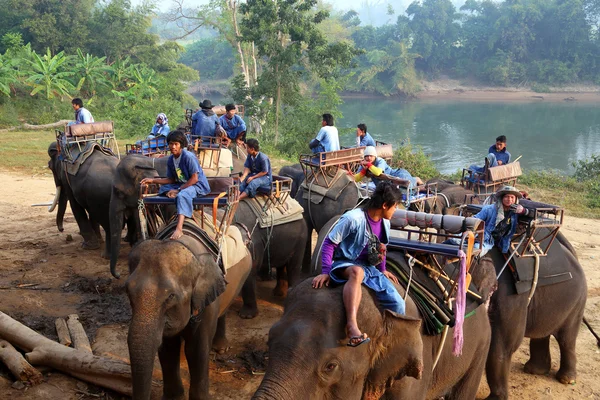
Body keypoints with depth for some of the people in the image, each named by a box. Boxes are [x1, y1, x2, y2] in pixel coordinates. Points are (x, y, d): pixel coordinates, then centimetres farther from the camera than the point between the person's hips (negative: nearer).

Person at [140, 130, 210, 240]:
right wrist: (153, 180, 1)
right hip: (182, 185, 9)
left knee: (182, 195, -37)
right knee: (163, 188, 5)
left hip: (198, 185, -9)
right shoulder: (170, 159, 4)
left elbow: (194, 178, -19)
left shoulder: (188, 157, -18)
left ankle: (179, 229, -50)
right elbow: (171, 179, 11)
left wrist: (178, 190, -22)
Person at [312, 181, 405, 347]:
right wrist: (325, 271, -20)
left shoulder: (385, 223, 7)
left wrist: (382, 270, 24)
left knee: (398, 305, -9)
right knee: (357, 272, -45)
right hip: (346, 265, -7)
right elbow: (329, 243, -14)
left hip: (370, 269, 7)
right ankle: (352, 325, -58)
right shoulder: (353, 218, -18)